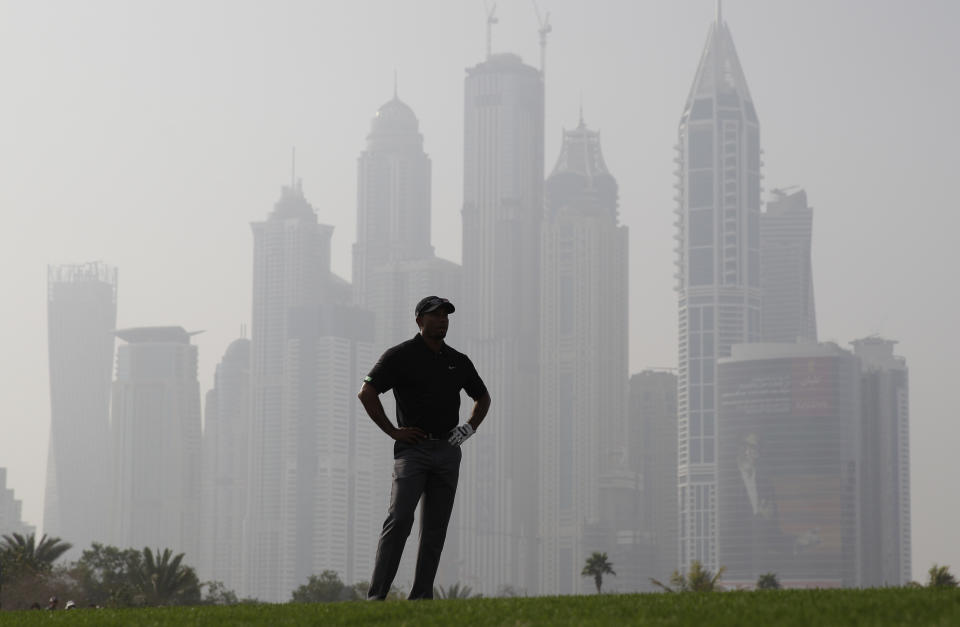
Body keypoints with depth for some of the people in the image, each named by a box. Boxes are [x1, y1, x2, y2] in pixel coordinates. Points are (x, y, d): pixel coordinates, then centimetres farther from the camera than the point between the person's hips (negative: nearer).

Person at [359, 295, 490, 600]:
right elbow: (366, 392, -6)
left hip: (448, 451, 5)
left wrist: (470, 427, 11)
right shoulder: (401, 355, -1)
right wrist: (393, 431, -8)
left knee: (435, 529, 4)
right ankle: (376, 596, -17)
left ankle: (421, 598, 8)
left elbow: (483, 397, 29)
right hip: (413, 447, -5)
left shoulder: (458, 361, 14)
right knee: (399, 520, -16)